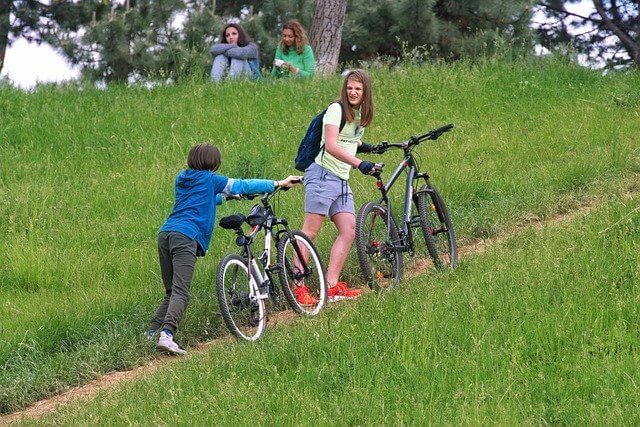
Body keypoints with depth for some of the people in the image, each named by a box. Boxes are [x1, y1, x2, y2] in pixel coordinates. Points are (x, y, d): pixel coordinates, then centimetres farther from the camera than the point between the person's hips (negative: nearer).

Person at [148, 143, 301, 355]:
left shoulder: (182, 179, 27)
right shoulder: (209, 179, 9)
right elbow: (242, 186, 11)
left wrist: (227, 196, 60)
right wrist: (279, 184, 16)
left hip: (165, 233, 7)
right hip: (186, 236, -7)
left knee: (171, 292, 15)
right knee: (180, 292, -16)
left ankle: (150, 334, 6)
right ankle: (166, 335, -33)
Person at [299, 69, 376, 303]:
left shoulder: (359, 114, 15)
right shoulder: (336, 109, -10)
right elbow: (331, 146, -23)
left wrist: (366, 147, 16)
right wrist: (359, 163, -32)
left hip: (342, 180, 8)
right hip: (322, 174, -8)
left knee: (349, 231, 0)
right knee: (310, 231, -9)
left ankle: (332, 286, 1)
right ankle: (298, 287, -11)